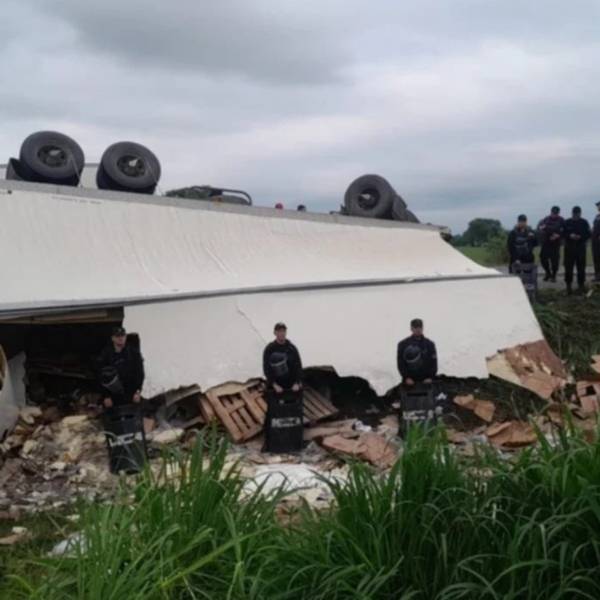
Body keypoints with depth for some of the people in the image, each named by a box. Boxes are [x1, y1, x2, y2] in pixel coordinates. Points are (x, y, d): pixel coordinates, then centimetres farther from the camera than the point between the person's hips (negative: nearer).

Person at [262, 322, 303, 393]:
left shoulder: (292, 348, 0)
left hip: (290, 386, 2)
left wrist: (297, 383, -12)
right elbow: (266, 368, -7)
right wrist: (274, 384, -15)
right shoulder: (269, 349, -5)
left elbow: (298, 366, 0)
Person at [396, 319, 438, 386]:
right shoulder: (403, 344, 4)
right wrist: (406, 377, -11)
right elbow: (401, 363, 0)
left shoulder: (429, 344, 8)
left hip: (426, 381, 1)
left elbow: (433, 363, 5)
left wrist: (430, 377, -8)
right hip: (409, 382, -1)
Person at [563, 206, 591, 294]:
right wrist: (569, 236, -16)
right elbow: (562, 233, 4)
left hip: (581, 248, 0)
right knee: (568, 267, -2)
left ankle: (581, 284, 14)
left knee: (581, 267, 3)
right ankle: (569, 285, 7)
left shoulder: (584, 222, 3)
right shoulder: (567, 222, 3)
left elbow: (588, 234, 2)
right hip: (569, 248, 0)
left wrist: (580, 237, -17)